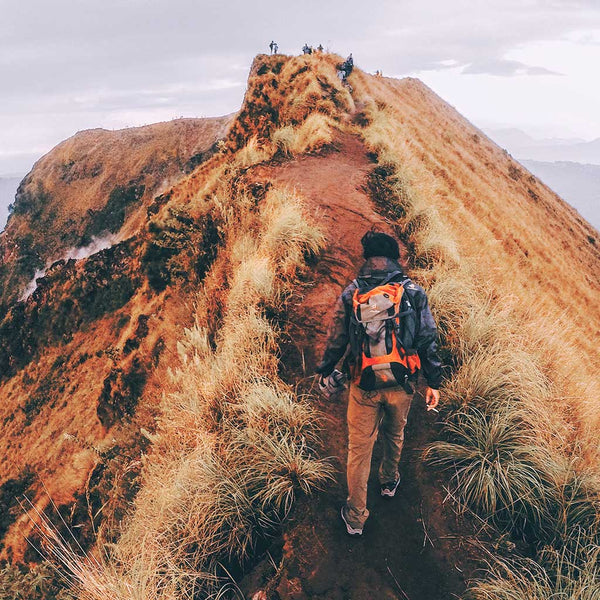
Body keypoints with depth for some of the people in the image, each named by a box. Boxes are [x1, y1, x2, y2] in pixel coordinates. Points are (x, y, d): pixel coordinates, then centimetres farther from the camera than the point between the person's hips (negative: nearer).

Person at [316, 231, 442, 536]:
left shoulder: (350, 294, -5)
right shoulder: (414, 292, -5)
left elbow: (335, 341, 0)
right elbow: (427, 341, -3)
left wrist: (325, 373, 17)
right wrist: (433, 382, 7)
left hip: (364, 386, -1)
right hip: (401, 385, 2)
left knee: (359, 448, 11)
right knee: (394, 436, 28)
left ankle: (356, 516, 22)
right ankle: (389, 482, 52)